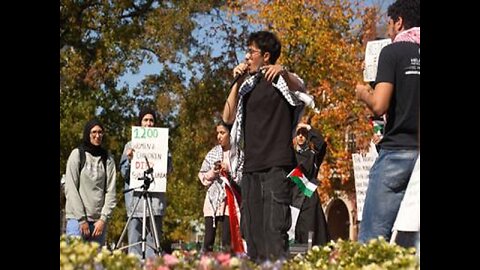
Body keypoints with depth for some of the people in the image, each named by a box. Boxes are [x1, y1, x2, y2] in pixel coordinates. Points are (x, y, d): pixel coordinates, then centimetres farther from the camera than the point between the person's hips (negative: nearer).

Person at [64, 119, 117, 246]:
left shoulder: (108, 159, 10)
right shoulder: (77, 154, 2)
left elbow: (110, 191, 5)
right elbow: (70, 189, -3)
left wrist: (103, 218, -6)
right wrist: (81, 219, -9)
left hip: (99, 220, 3)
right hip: (77, 218, -3)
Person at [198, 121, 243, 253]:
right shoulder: (212, 153, 11)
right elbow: (202, 176, 12)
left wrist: (230, 172, -14)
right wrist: (213, 172, -6)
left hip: (230, 200, -3)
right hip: (213, 199, 3)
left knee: (227, 240, -5)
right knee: (208, 240, -1)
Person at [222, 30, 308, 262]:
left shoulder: (282, 79, 2)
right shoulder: (249, 84, 19)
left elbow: (300, 90, -20)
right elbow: (228, 117, 12)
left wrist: (284, 73, -39)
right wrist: (237, 83, 4)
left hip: (277, 166, -6)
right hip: (251, 167, 6)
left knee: (274, 228, -15)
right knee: (251, 230, 5)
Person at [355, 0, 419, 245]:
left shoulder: (393, 52, -4)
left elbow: (379, 106, -14)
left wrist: (363, 94, 6)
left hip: (398, 151, -5)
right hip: (418, 155, 5)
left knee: (372, 237, -3)